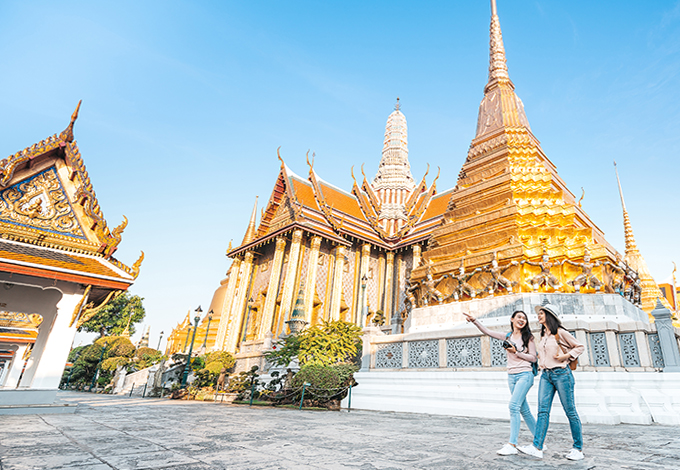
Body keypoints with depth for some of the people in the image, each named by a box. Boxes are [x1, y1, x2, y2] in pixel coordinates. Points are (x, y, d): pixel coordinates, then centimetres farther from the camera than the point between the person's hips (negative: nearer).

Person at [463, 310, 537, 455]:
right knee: (524, 410, 10)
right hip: (511, 376, 5)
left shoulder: (528, 337, 1)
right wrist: (475, 321, -9)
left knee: (513, 405, -17)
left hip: (524, 375, -5)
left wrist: (516, 352, -13)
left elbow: (533, 358, -1)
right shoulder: (507, 336, 10)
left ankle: (512, 445, -16)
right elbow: (487, 331, 4)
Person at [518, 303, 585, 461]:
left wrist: (566, 356, -12)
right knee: (543, 411, -2)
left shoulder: (560, 333, -5)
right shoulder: (543, 335, 15)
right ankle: (537, 447, -6)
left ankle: (578, 448, 17)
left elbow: (580, 347, 1)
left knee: (570, 411, 3)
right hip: (546, 375, 6)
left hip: (561, 374, -6)